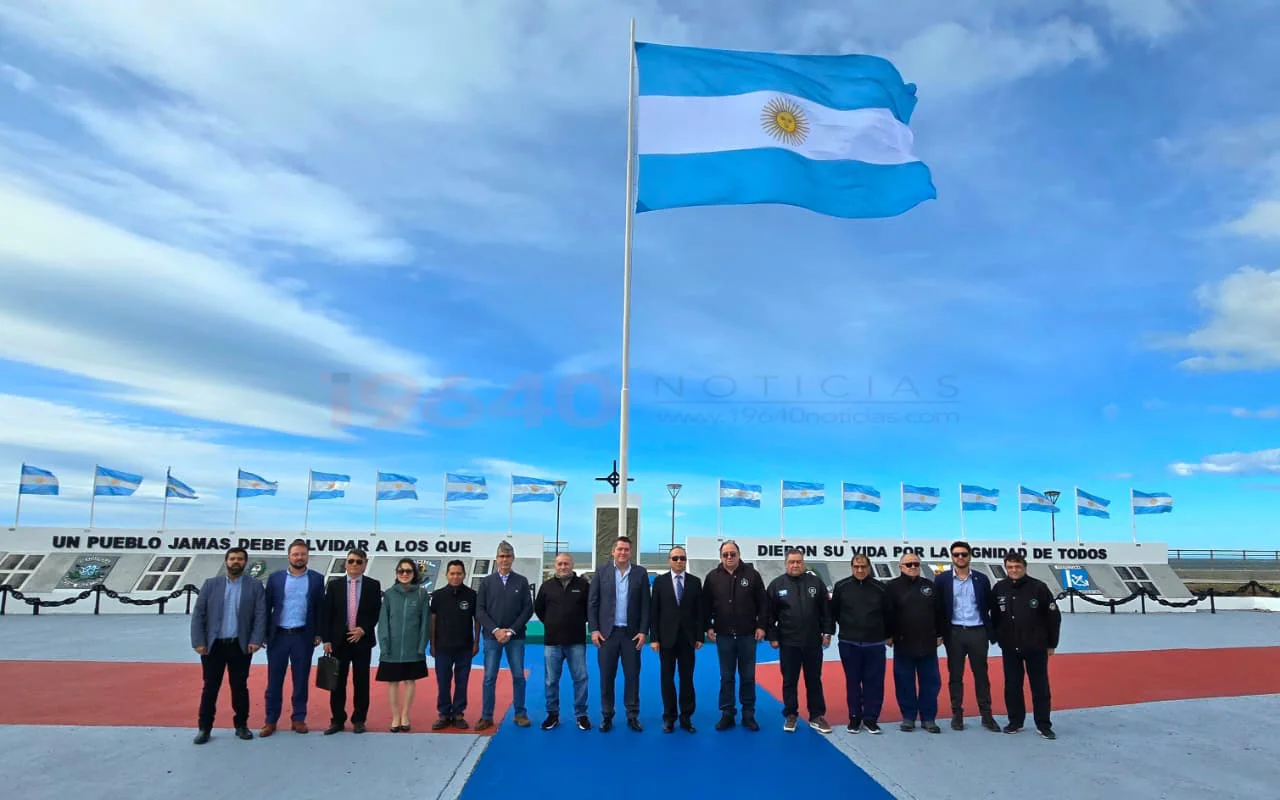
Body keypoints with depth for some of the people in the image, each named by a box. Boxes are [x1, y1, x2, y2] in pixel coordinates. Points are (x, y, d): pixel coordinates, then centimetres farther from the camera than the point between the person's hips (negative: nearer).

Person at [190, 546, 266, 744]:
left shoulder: (255, 585, 1)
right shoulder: (211, 584, 4)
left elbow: (261, 615, -3)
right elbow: (198, 615, 1)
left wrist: (256, 640, -12)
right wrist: (198, 642, -8)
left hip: (240, 646, 0)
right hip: (213, 645, 0)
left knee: (240, 687, 8)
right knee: (210, 687, 6)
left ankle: (241, 725, 19)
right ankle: (204, 728, 17)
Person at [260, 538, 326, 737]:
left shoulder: (317, 579, 3)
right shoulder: (275, 577, 3)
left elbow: (320, 608, 4)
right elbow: (267, 607, 3)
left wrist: (318, 634, 0)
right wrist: (263, 633, -1)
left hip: (303, 636, 0)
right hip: (278, 635, 0)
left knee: (301, 680, 7)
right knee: (274, 680, 6)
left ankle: (298, 719, 17)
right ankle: (271, 720, 16)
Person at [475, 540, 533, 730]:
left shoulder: (522, 581, 4)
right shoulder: (487, 582, 5)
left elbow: (528, 609, 0)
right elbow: (480, 610, 1)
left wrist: (512, 630, -9)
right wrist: (495, 630, -10)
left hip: (516, 637, 0)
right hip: (492, 636, 0)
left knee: (518, 676, 3)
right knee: (489, 677, 3)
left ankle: (520, 714, 15)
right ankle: (486, 716, 12)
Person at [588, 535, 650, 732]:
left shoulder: (641, 573, 2)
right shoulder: (602, 571, 1)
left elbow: (645, 605, 2)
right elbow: (592, 603, 1)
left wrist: (643, 631, -5)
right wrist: (594, 629, -6)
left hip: (632, 633, 0)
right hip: (607, 632, 0)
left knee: (632, 675, 5)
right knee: (606, 676, 5)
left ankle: (632, 716, 16)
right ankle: (607, 716, 17)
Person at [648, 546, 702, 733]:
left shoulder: (695, 582, 4)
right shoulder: (660, 581, 1)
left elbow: (699, 611, 4)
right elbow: (653, 611, -1)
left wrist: (699, 637, -1)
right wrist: (654, 638, -6)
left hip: (687, 638, 1)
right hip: (666, 638, -1)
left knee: (687, 679, 5)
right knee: (667, 678, 6)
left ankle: (686, 717, 16)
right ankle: (669, 717, 16)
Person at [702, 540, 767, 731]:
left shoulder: (752, 574, -2)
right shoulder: (712, 577, 1)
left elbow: (763, 603, 1)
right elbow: (706, 605, 6)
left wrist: (761, 626, -3)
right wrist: (708, 626, 0)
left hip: (747, 635, 0)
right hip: (723, 635, 1)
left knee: (748, 676, 8)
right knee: (726, 677, 8)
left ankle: (748, 715, 18)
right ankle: (727, 714, 16)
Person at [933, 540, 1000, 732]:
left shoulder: (981, 579, 4)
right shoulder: (942, 579, 0)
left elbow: (989, 607, 5)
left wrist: (992, 633, 0)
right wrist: (939, 633, -4)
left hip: (977, 632, 1)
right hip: (954, 633, -1)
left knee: (981, 674, 8)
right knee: (955, 675, 7)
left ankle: (986, 715, 17)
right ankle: (957, 714, 16)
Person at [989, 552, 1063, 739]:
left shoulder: (1039, 587, -9)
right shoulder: (999, 589, -1)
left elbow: (1054, 616, -2)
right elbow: (994, 617, 9)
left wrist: (1052, 643, 0)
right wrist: (997, 638, 7)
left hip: (1036, 647, -2)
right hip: (1009, 648, 2)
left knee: (1040, 686, 5)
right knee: (1012, 686, 9)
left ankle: (1043, 725, 15)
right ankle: (1015, 721, 21)